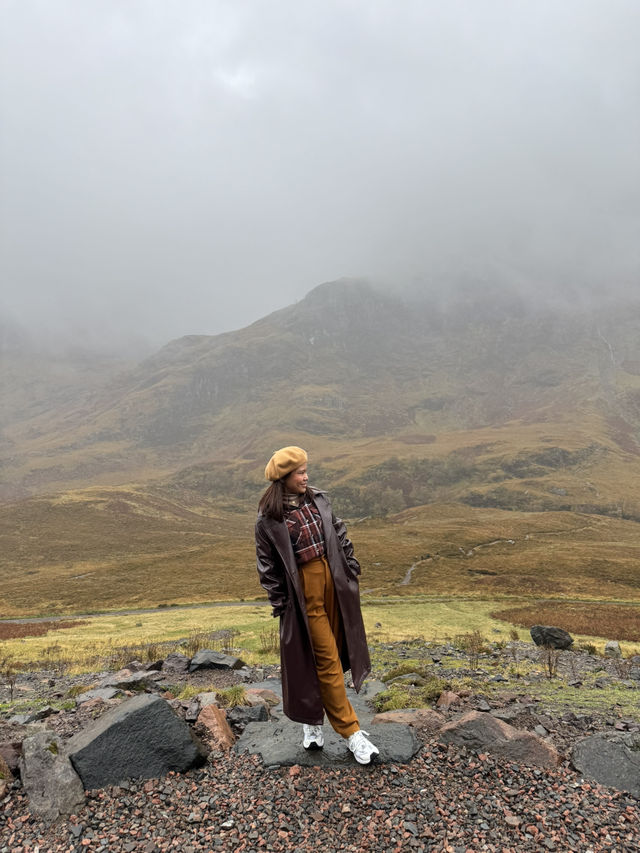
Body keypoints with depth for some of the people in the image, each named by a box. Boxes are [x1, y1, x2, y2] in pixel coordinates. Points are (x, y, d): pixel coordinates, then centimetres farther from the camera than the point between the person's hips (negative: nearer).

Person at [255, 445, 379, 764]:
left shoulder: (318, 500, 3)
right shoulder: (269, 518, -11)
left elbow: (339, 534, 12)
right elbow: (267, 565, -6)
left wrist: (351, 568, 9)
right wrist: (279, 602, -5)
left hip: (332, 581, 6)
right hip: (303, 591, -5)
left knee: (328, 654, 15)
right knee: (327, 660, 2)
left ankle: (312, 718, 36)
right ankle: (351, 732, 13)